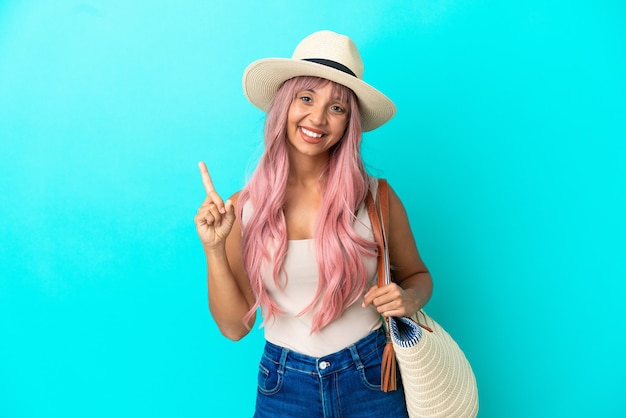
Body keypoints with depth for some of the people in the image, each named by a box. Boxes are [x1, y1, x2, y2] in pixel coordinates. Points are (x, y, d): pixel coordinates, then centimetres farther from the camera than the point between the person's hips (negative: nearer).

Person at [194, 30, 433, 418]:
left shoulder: (374, 197, -11)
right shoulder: (244, 208, -8)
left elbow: (417, 275, 6)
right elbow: (235, 326, -5)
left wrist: (409, 299, -16)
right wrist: (214, 250, -17)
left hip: (371, 381, 0)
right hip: (284, 386, 1)